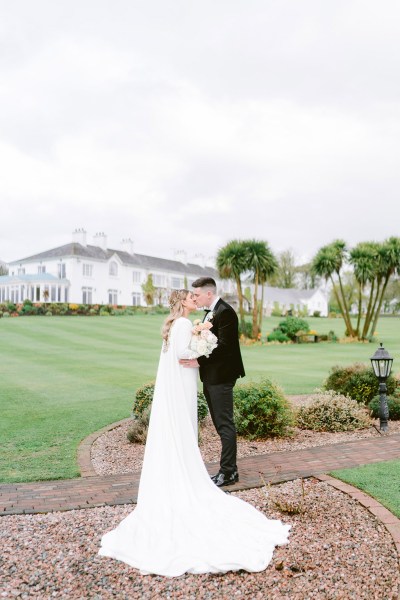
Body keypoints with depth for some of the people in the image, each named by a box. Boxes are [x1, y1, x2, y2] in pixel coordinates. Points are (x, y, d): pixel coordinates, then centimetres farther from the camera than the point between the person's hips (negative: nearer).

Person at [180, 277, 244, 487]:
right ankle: (229, 469, 25)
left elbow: (224, 346, -22)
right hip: (211, 377, 10)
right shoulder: (211, 312, 15)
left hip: (221, 377, -10)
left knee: (225, 424, -1)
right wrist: (197, 360, 3)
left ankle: (228, 472, 9)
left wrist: (199, 361, -24)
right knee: (220, 424, 15)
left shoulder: (225, 312, -16)